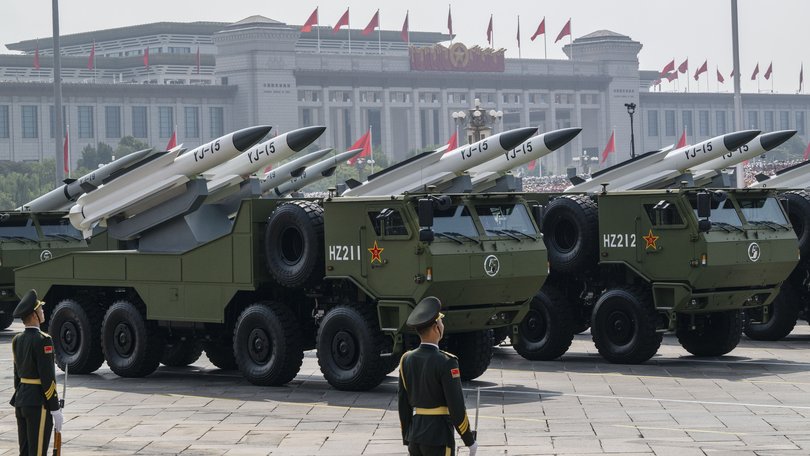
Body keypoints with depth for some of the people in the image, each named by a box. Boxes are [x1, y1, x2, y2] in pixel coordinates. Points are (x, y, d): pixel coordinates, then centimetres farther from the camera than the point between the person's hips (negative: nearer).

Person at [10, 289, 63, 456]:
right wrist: (55, 410, -14)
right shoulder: (42, 340, -16)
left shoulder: (17, 340, 9)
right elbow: (48, 377, -18)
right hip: (39, 404, -8)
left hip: (21, 401, 8)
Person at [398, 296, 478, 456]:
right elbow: (456, 408, -15)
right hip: (438, 437, -7)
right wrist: (470, 441, -4)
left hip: (415, 437, 7)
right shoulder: (446, 362, -15)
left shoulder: (407, 360, 5)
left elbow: (403, 405, 10)